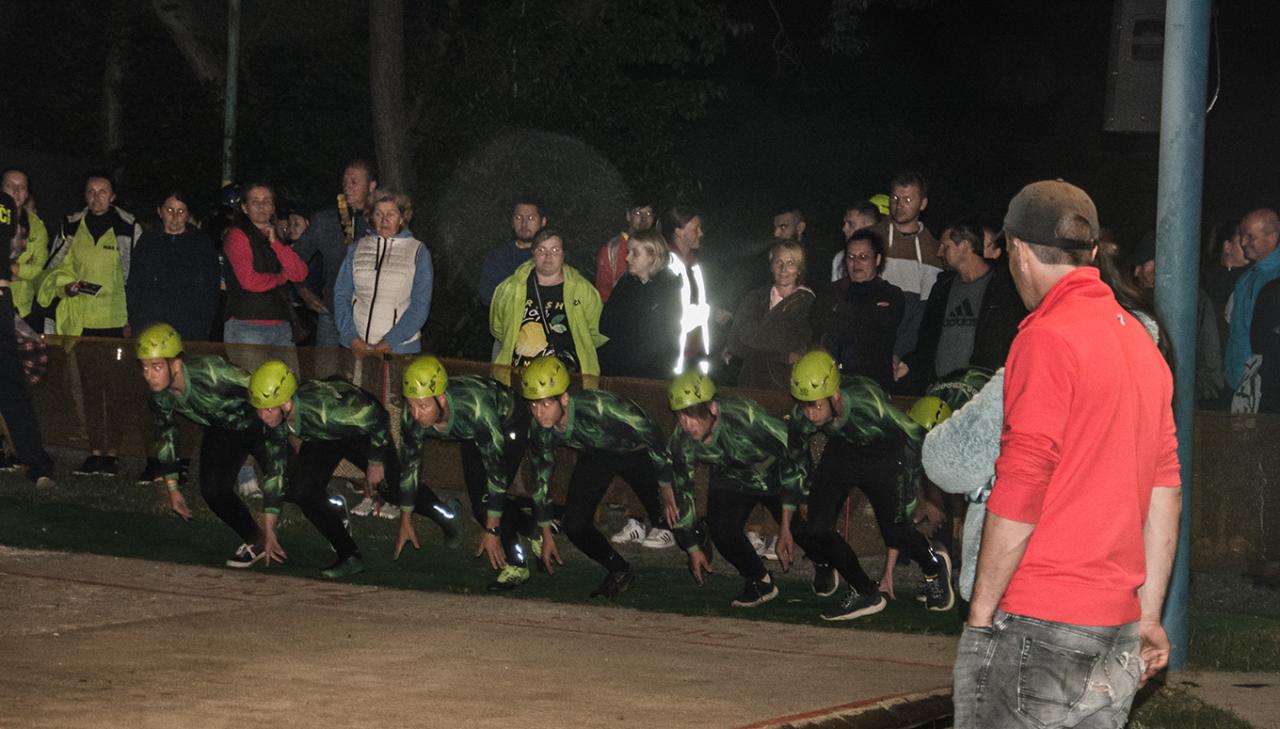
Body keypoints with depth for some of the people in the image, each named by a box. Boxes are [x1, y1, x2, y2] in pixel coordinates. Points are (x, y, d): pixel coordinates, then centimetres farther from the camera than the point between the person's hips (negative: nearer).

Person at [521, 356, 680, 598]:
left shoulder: (598, 407, -41)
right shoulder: (539, 430, -23)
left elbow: (651, 435, -29)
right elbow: (541, 479, -5)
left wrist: (666, 490, -21)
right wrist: (546, 535, 2)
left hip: (636, 451, -4)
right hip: (596, 457, 4)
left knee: (671, 518, -12)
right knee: (574, 525, -10)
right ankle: (619, 572, 16)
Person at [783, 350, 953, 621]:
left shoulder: (867, 402, -39)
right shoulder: (801, 417, -26)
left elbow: (915, 436, -19)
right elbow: (795, 466, -6)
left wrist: (907, 484, -6)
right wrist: (785, 528, -1)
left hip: (884, 454, -3)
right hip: (841, 453, 3)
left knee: (895, 532, -8)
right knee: (816, 530, -11)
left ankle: (934, 568, 28)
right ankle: (864, 593, 12)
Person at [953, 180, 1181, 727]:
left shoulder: (1047, 338, -11)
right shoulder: (1141, 340, 14)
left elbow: (1019, 493, -15)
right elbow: (1164, 492, 15)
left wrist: (981, 610, -8)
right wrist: (1149, 615, 19)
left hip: (1038, 626, -8)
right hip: (1116, 628, 8)